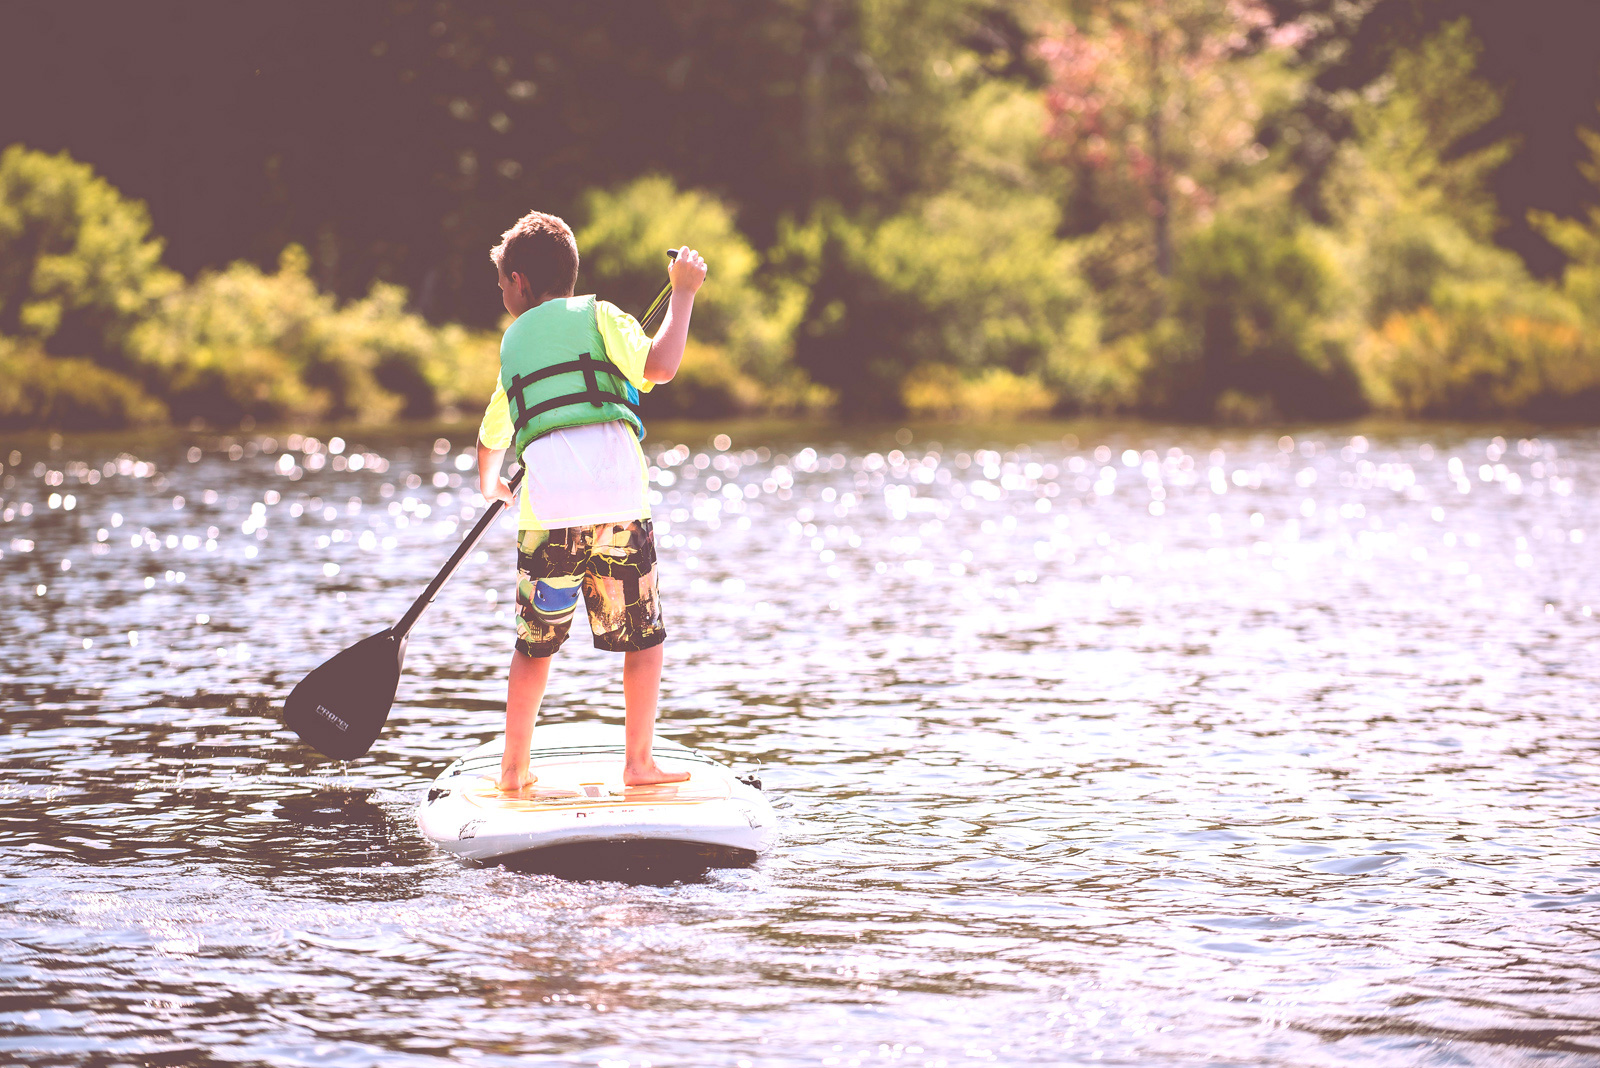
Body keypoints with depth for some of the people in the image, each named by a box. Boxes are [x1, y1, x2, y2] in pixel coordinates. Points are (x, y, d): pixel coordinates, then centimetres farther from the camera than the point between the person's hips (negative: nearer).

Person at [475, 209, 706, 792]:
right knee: (644, 637, 10)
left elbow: (492, 436, 37)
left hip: (546, 510, 3)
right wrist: (682, 293, 5)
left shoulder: (513, 342, 23)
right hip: (619, 503, -3)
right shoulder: (597, 316, 10)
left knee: (535, 644, 15)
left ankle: (514, 768, 15)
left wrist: (489, 483, 59)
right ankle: (639, 763, 10)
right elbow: (659, 366, -8)